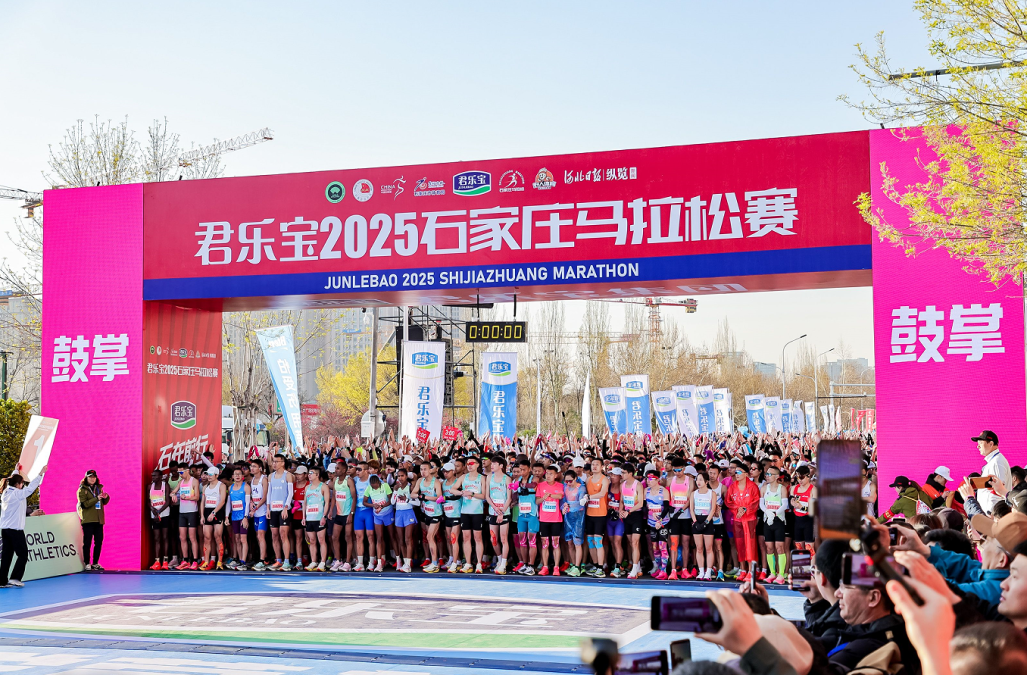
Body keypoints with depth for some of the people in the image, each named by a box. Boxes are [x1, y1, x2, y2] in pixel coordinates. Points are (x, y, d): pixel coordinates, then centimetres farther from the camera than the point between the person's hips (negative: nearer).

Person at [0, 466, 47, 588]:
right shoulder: (17, 494, -12)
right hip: (16, 529, -7)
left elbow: (11, 481, 26)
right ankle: (15, 578, -6)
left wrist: (16, 471, 40)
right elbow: (30, 488, -17)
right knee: (23, 554, 1)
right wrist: (40, 474, -15)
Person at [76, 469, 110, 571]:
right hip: (88, 520, -5)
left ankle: (95, 563, 14)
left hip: (98, 519, 5)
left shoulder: (99, 488, 14)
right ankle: (87, 564, 1)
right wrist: (96, 499, -20)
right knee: (87, 542, -4)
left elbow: (104, 502, 19)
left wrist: (106, 497, -3)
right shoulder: (82, 490, -2)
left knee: (99, 542, 5)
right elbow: (83, 504, -13)